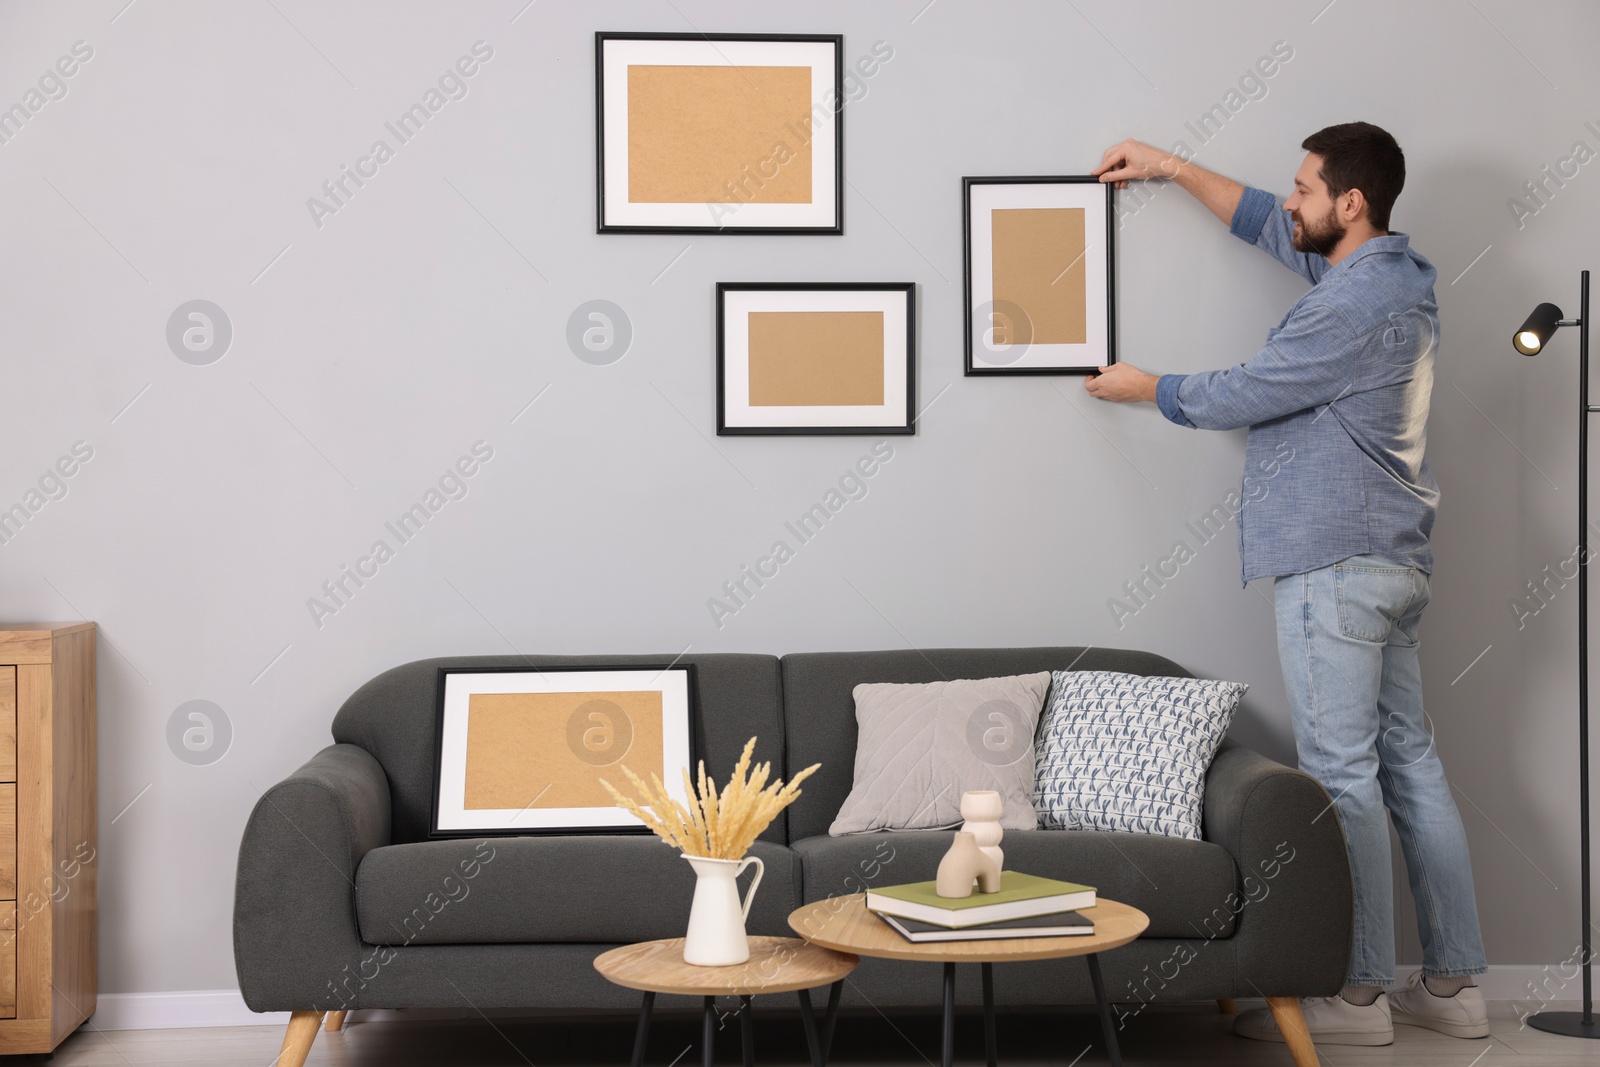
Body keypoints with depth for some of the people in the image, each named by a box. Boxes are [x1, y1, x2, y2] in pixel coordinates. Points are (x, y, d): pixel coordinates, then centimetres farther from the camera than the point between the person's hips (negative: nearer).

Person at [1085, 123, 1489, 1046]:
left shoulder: (1355, 304, -18)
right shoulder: (1394, 271, 13)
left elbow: (1240, 396, -12)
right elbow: (1266, 224, 27)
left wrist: (1146, 388, 6)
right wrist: (1170, 167, 27)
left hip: (1336, 564, -10)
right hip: (1392, 562, 10)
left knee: (1342, 774, -6)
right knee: (1410, 763, 11)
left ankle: (1359, 994, 0)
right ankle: (1454, 984, 17)